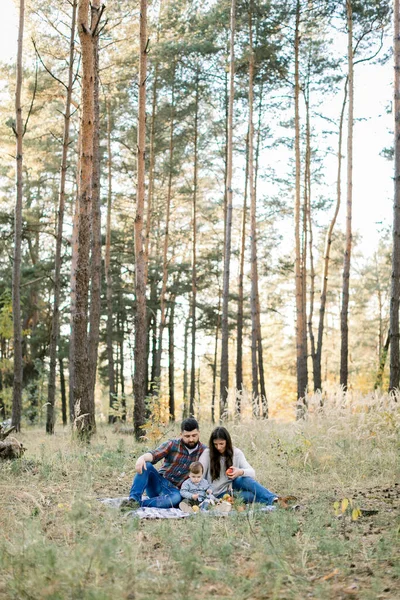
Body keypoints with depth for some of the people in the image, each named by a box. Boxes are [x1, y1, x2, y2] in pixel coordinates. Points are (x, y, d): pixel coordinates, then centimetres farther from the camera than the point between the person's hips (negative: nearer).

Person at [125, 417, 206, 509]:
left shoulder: (203, 451, 5)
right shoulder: (172, 445, 2)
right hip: (159, 484, 1)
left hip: (175, 490, -1)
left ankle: (139, 504, -39)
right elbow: (154, 455, -15)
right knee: (146, 466, -25)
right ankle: (134, 499, -32)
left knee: (177, 498, -38)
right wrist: (142, 458, -37)